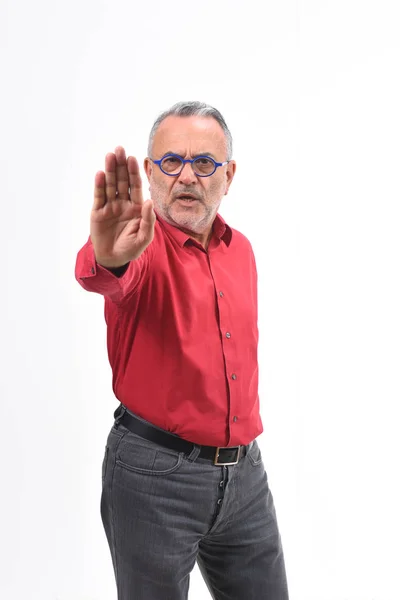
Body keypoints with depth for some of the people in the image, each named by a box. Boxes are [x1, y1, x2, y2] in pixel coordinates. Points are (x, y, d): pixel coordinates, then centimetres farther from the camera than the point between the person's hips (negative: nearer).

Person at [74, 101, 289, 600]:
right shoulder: (141, 242, -12)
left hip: (244, 471, 6)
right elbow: (103, 277, -37)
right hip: (155, 472, -5)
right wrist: (108, 258, -60)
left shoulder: (240, 249, 7)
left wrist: (246, 436, 16)